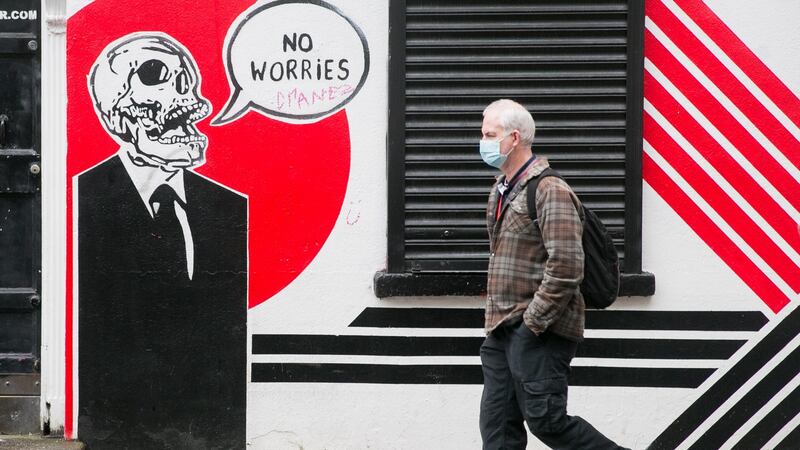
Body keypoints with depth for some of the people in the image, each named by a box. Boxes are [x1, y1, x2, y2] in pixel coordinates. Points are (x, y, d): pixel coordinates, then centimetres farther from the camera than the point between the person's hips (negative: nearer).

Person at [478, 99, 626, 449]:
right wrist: (497, 318, 18)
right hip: (502, 330, 9)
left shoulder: (550, 191, -14)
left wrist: (533, 322, -19)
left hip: (538, 332, -9)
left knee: (546, 420, -9)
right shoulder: (502, 189, 16)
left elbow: (566, 268, -21)